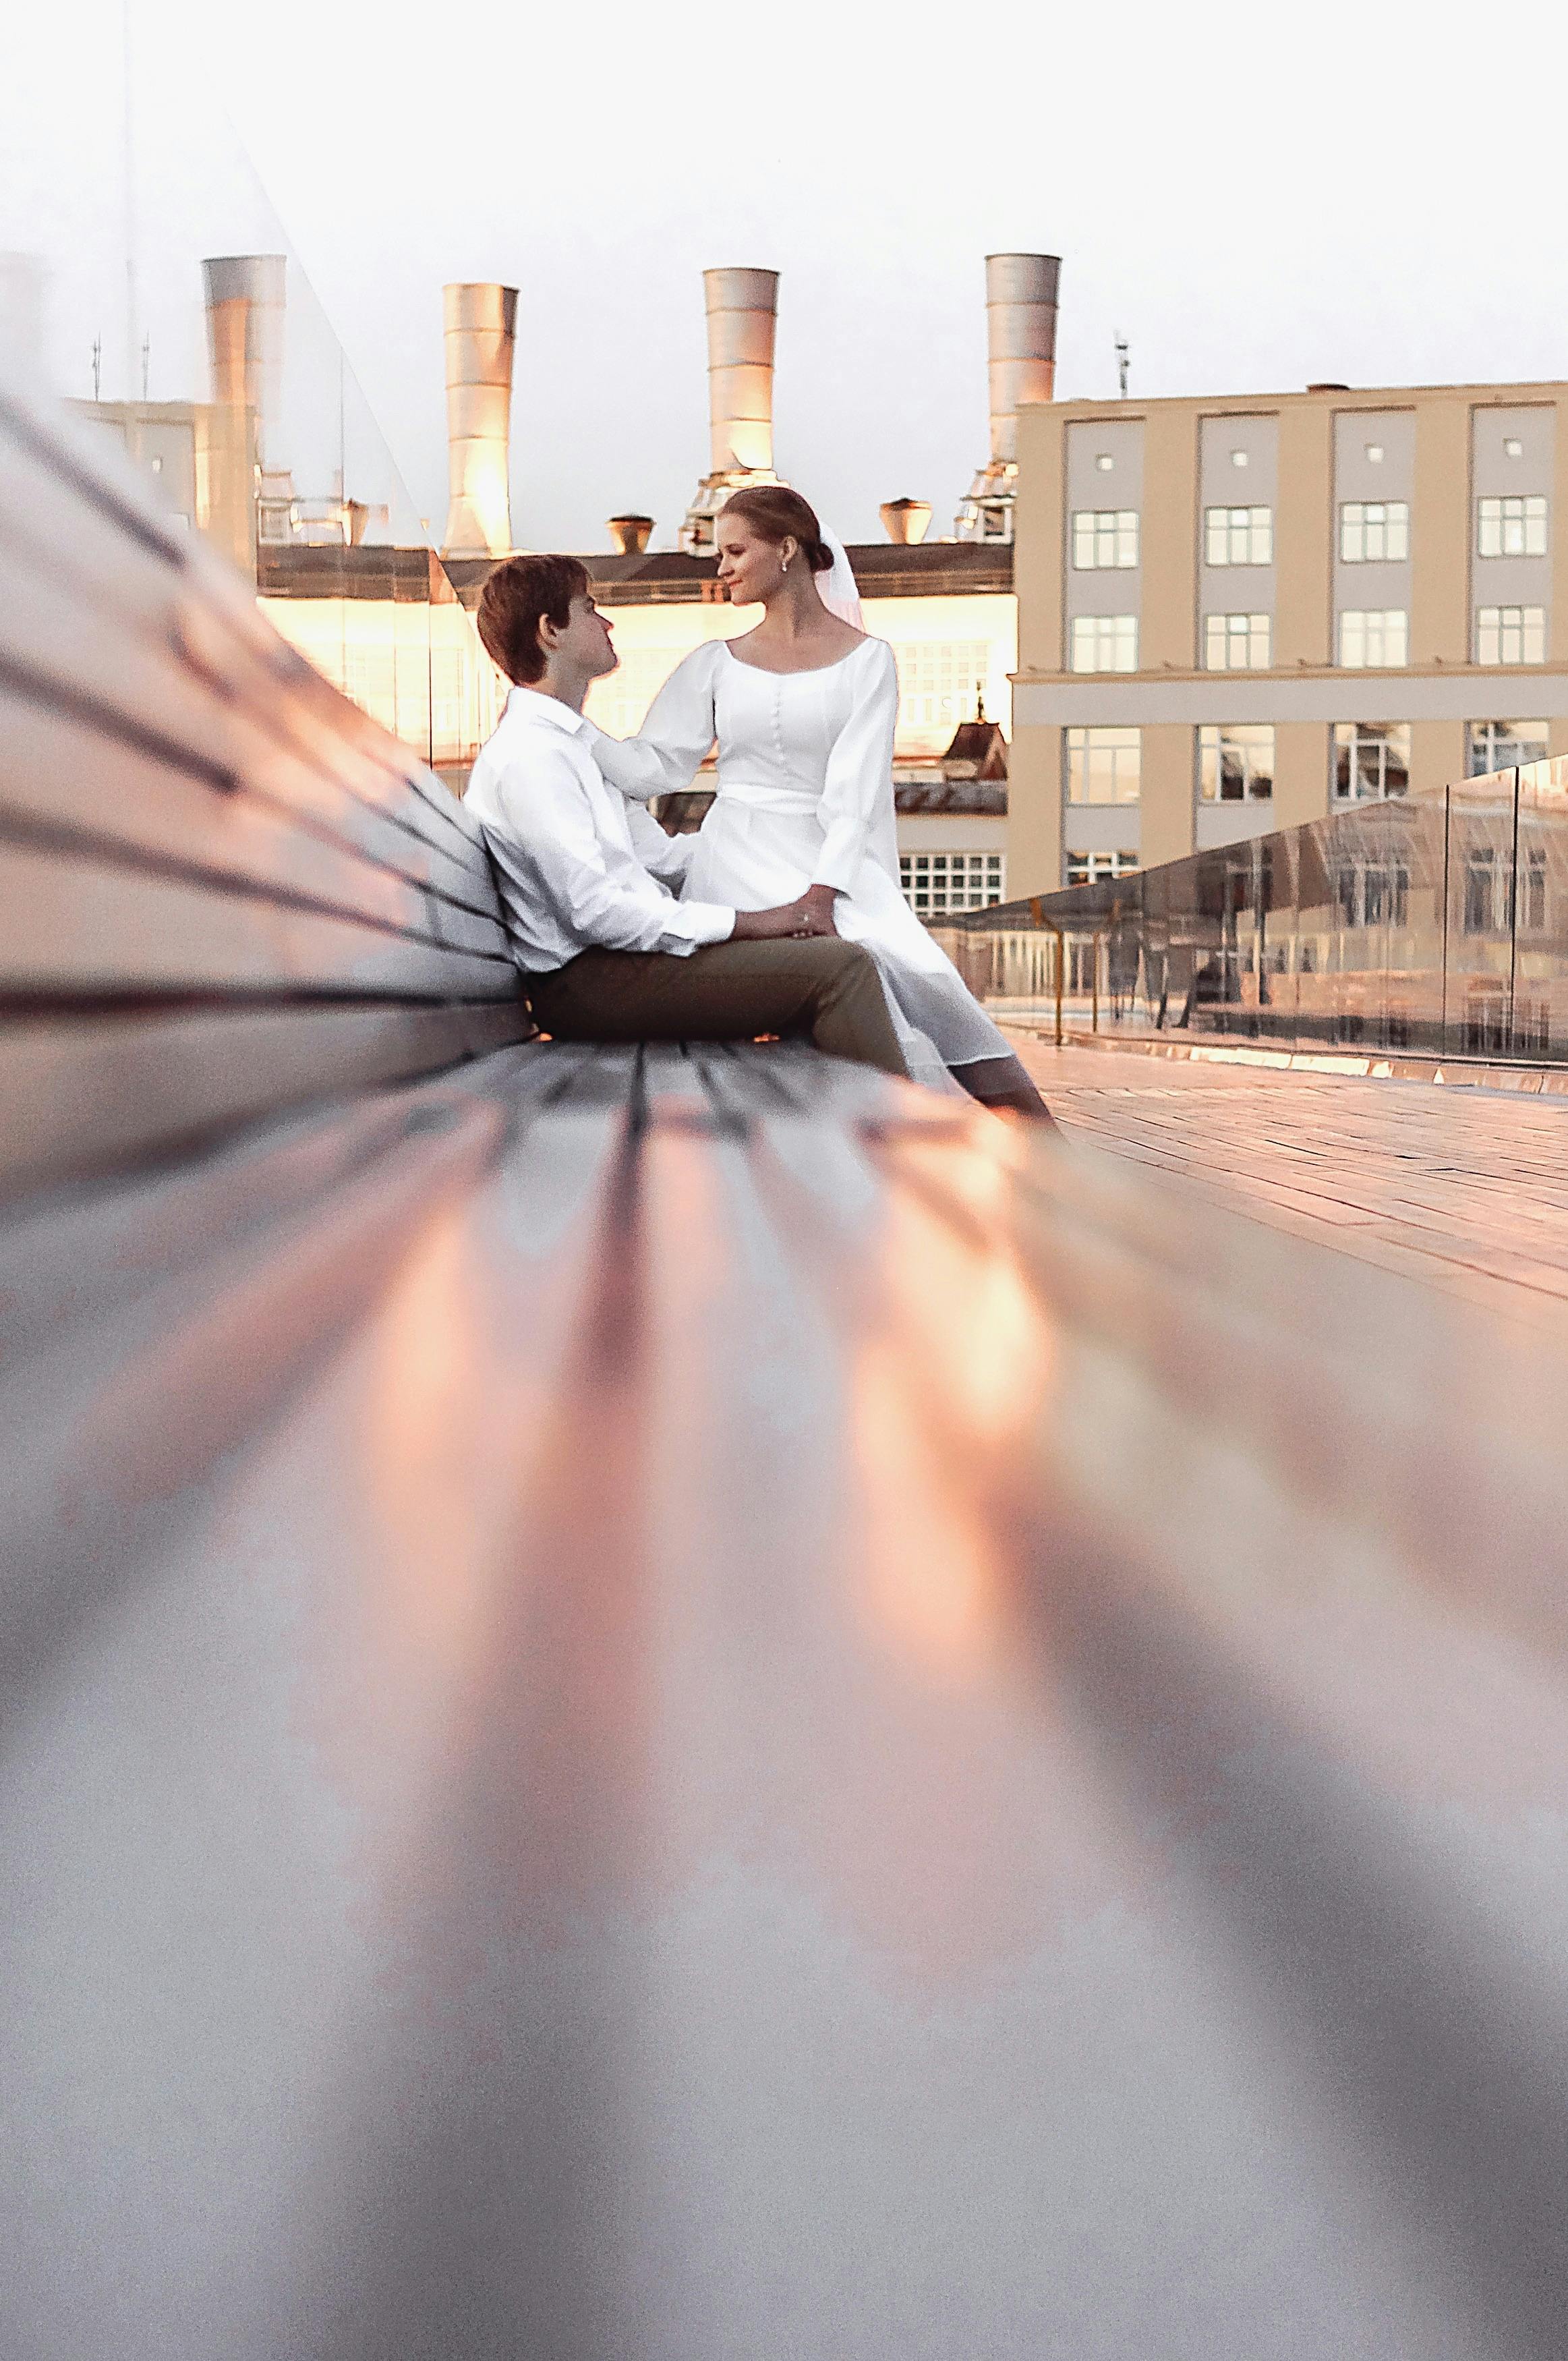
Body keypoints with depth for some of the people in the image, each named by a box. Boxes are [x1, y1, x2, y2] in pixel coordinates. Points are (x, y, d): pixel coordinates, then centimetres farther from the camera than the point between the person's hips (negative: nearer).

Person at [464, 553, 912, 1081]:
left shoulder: (580, 740, 19)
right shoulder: (527, 756, -15)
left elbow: (656, 854, 23)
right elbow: (595, 910, -21)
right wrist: (748, 922, -18)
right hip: (586, 982, -11)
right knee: (840, 968, -20)